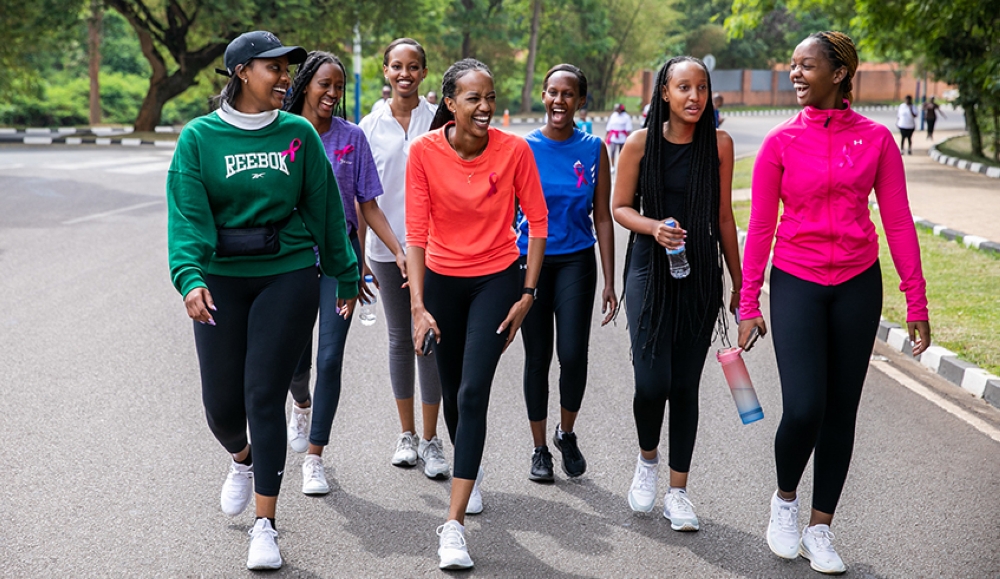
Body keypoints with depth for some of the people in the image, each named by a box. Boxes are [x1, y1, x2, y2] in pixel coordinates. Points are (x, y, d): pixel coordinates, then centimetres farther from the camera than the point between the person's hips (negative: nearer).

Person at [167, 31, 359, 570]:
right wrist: (189, 277, -25)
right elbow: (188, 215, -10)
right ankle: (242, 460, 42)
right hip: (221, 279, 1)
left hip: (288, 276, 0)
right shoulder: (199, 136, -1)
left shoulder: (299, 133, 3)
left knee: (265, 397, -4)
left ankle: (265, 527, 5)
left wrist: (345, 274, 12)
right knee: (221, 399, 5)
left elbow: (324, 209, 9)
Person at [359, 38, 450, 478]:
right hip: (387, 246, 2)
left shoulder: (439, 120, -1)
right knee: (399, 339, 11)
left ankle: (431, 439, 7)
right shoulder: (371, 126, 5)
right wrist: (359, 254, 5)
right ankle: (406, 434, 23)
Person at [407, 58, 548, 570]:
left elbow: (537, 221, -5)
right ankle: (471, 468, 47)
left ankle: (454, 524, -11)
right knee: (452, 390, 16)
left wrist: (527, 293, -6)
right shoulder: (424, 151, -14)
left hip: (497, 278, -2)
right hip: (442, 278, 2)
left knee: (473, 392, -13)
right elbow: (416, 231, -12)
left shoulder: (514, 150, -15)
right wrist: (418, 305, -17)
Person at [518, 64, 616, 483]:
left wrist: (609, 282, 1)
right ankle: (540, 449, 21)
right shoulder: (523, 147, 0)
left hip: (576, 262, 0)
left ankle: (567, 433, 18)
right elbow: (508, 211, 4)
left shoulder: (593, 149, 1)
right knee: (537, 357, 5)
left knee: (573, 355, -10)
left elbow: (602, 218, 3)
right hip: (531, 261, 0)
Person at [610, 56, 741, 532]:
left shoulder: (719, 143, 1)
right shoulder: (640, 143, -3)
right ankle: (647, 459, 20)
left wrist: (738, 282, 9)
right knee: (652, 381, -11)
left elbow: (723, 217, 8)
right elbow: (620, 207, 4)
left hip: (700, 274, 2)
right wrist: (654, 227, -16)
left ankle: (678, 491, 16)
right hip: (649, 269, -1)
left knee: (686, 385, 4)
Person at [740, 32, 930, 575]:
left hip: (857, 285, 2)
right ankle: (785, 499, 17)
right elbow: (759, 225, 1)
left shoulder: (875, 138, -1)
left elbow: (898, 222, 1)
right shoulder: (780, 141, -2)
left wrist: (916, 304, -1)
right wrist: (748, 304, -1)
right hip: (796, 284, -1)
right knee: (803, 409, -13)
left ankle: (819, 529, 21)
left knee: (841, 411, 7)